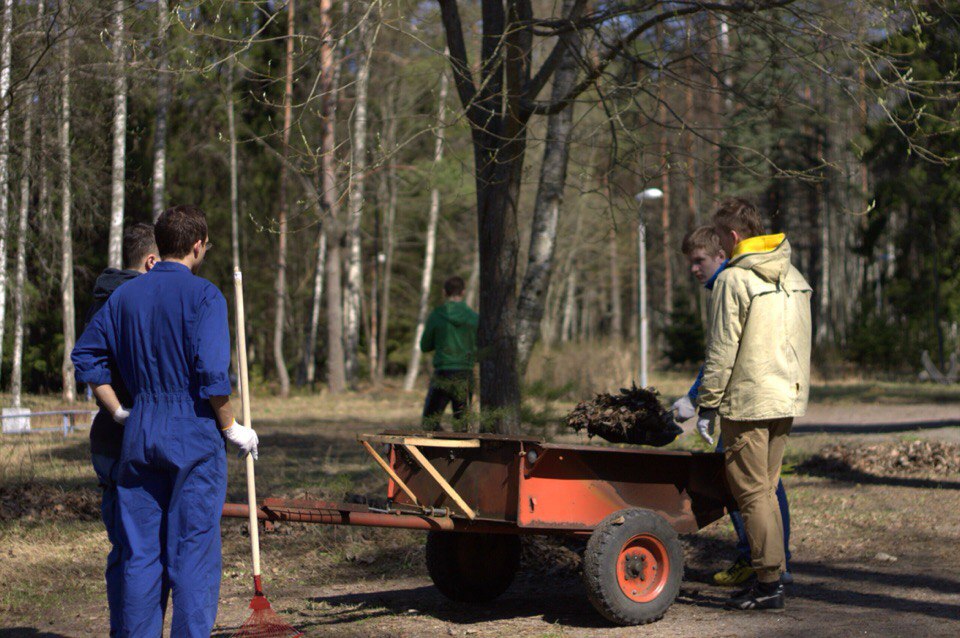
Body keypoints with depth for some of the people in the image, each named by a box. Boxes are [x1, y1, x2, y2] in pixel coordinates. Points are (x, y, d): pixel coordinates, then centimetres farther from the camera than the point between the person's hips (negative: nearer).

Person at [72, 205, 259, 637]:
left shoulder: (125, 295, 9)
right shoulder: (203, 295, -9)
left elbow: (85, 355, 14)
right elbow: (212, 373, -16)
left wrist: (119, 412, 17)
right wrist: (231, 429, -4)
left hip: (138, 436, 5)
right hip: (194, 438, -5)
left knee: (140, 553, 10)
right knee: (193, 553, 0)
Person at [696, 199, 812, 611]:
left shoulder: (733, 279, -12)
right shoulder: (793, 276, 13)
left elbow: (722, 349, -13)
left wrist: (707, 404, -8)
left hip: (747, 401, -8)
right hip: (787, 399, 8)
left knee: (752, 492, -3)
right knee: (766, 490, 15)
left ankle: (768, 583, -3)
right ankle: (773, 574, 16)